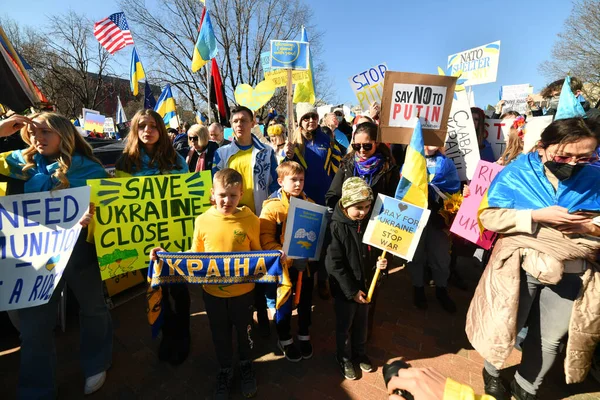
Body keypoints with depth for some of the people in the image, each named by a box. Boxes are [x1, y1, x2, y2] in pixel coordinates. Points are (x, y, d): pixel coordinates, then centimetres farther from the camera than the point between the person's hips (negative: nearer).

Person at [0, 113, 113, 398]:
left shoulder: (88, 168, -7)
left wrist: (92, 217, -29)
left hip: (79, 250, -3)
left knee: (92, 308, 16)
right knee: (33, 323, 13)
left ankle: (96, 364, 44)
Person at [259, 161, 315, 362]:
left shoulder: (310, 204, 0)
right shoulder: (272, 206, -14)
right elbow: (265, 239, -17)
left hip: (306, 263, 4)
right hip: (284, 265, -4)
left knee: (305, 302, 21)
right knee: (284, 305, 16)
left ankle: (304, 336, 46)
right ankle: (285, 339, 41)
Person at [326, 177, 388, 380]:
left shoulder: (369, 223, -6)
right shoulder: (336, 227, -22)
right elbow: (334, 264, -21)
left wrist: (380, 262, -12)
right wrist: (352, 290, -18)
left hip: (366, 284, 5)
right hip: (344, 289, -5)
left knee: (362, 323, 25)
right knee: (344, 326, 17)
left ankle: (359, 352, 50)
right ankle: (344, 358, 42)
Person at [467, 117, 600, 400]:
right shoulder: (516, 173, -10)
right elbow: (488, 216, -15)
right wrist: (537, 216, -23)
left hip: (571, 274, 4)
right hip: (519, 267, -3)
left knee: (549, 339, 18)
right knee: (504, 328, 12)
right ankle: (491, 373, 43)